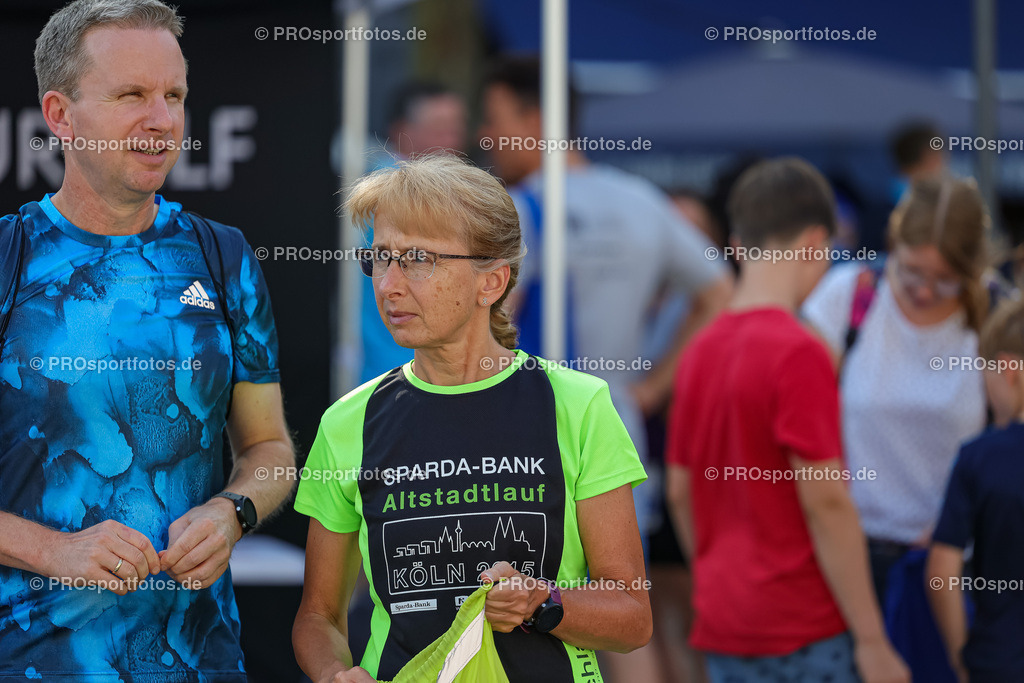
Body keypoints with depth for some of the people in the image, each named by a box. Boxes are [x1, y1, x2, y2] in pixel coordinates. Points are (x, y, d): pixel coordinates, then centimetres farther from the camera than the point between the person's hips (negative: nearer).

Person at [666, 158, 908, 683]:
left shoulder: (699, 351, 9)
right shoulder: (798, 353, -14)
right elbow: (825, 502, -17)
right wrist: (872, 641, -15)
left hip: (722, 630, 8)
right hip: (802, 630, -7)